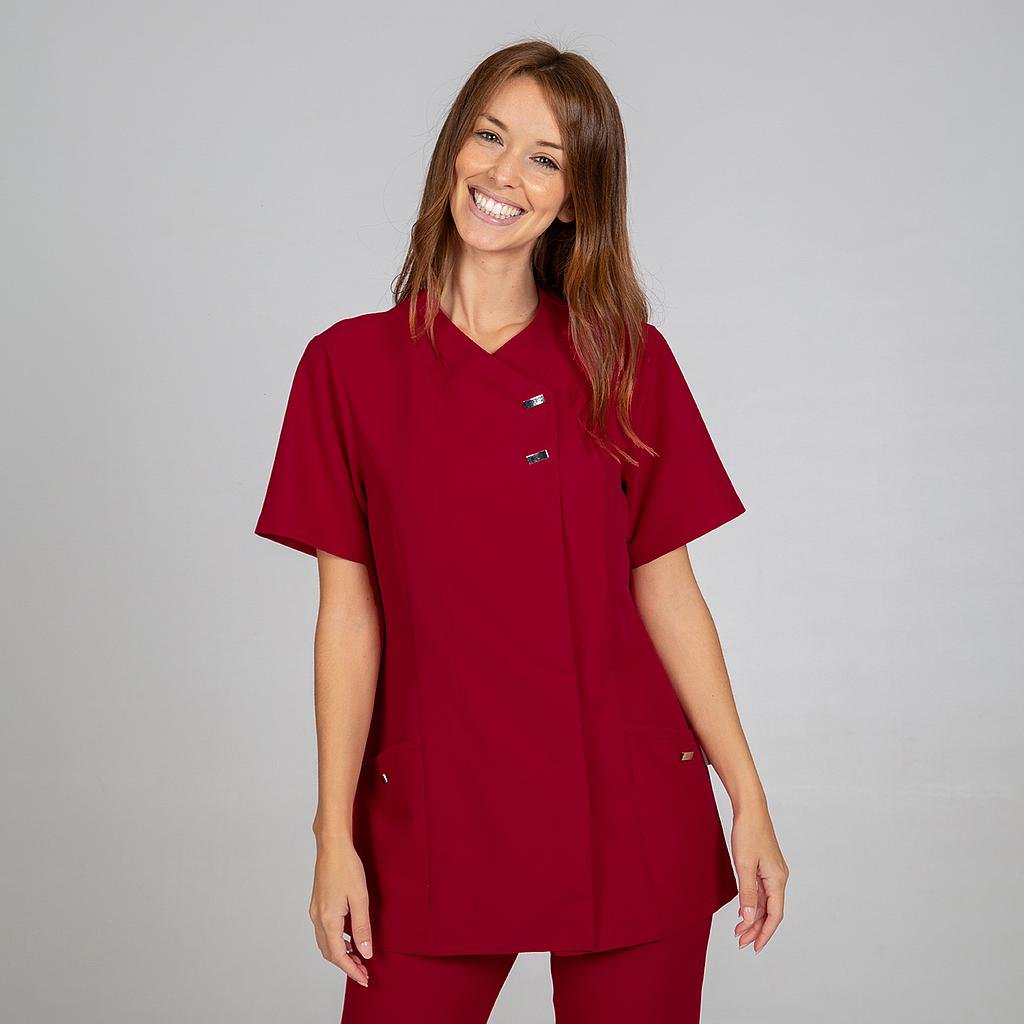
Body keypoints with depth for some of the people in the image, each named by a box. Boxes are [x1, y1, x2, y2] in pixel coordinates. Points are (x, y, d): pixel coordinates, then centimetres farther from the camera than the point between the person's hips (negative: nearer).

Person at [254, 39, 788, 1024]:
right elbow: (349, 613, 0)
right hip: (433, 818, 0)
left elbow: (666, 590, 3)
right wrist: (335, 837, -2)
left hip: (632, 819, 1)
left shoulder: (627, 361, 0)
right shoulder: (349, 364, -1)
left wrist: (749, 804, 1)